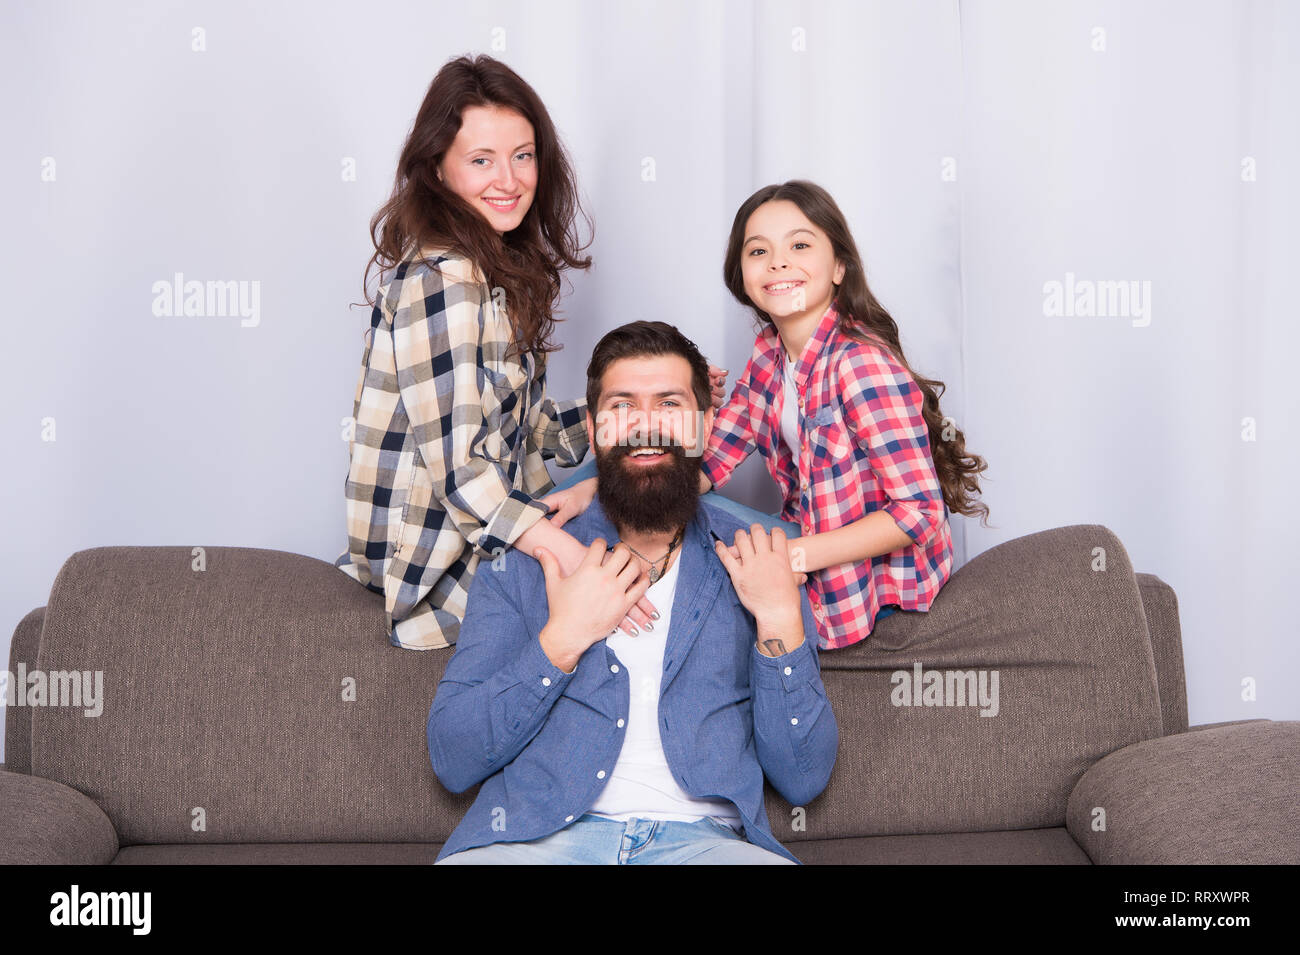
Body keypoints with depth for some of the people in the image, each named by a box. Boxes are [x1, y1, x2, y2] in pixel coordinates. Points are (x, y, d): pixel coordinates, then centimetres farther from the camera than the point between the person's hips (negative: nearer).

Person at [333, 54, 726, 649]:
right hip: (435, 556, -9)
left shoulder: (501, 269, 10)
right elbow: (458, 463, -27)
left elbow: (526, 429, 11)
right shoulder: (439, 279, -21)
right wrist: (577, 560, -33)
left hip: (491, 518, 10)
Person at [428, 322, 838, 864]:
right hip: (536, 834, 0)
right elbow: (451, 762, 1)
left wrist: (781, 621, -6)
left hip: (700, 835, 1)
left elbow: (803, 781, 4)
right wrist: (562, 639, -8)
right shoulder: (523, 562, 9)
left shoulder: (754, 566, 10)